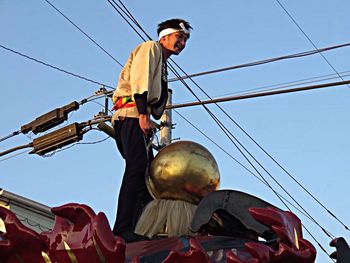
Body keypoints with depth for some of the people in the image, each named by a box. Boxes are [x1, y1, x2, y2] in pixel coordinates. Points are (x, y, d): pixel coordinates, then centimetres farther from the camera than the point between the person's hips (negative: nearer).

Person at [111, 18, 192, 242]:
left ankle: (140, 230, -2)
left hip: (138, 120, 10)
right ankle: (123, 230, -31)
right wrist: (144, 114, -21)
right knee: (138, 170, -22)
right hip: (132, 115, -10)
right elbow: (139, 79, -11)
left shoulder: (162, 65, 35)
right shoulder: (150, 48, 7)